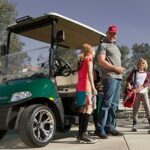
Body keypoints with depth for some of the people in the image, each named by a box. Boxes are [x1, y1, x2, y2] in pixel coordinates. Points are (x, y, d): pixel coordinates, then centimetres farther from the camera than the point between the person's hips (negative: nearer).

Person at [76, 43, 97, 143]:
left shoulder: (81, 60, 24)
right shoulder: (89, 58, 1)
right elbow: (90, 73, -13)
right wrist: (93, 87, -20)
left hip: (79, 86, 9)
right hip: (86, 86, -9)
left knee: (83, 109, 8)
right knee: (89, 108, -14)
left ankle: (80, 134, 7)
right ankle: (84, 134, -23)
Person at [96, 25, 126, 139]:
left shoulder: (115, 47, 27)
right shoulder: (103, 45, 1)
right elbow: (101, 61, -11)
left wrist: (121, 68, 12)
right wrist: (115, 68, -12)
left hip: (118, 77, 9)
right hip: (109, 77, -8)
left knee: (114, 104, 8)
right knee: (107, 103, -12)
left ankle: (110, 127, 14)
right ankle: (100, 129, -9)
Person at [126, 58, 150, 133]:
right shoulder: (134, 72, 9)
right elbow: (128, 79, 10)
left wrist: (138, 89, -18)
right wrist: (129, 85, -12)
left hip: (144, 93, 0)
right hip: (136, 93, 0)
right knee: (135, 109, 5)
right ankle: (134, 125, 15)